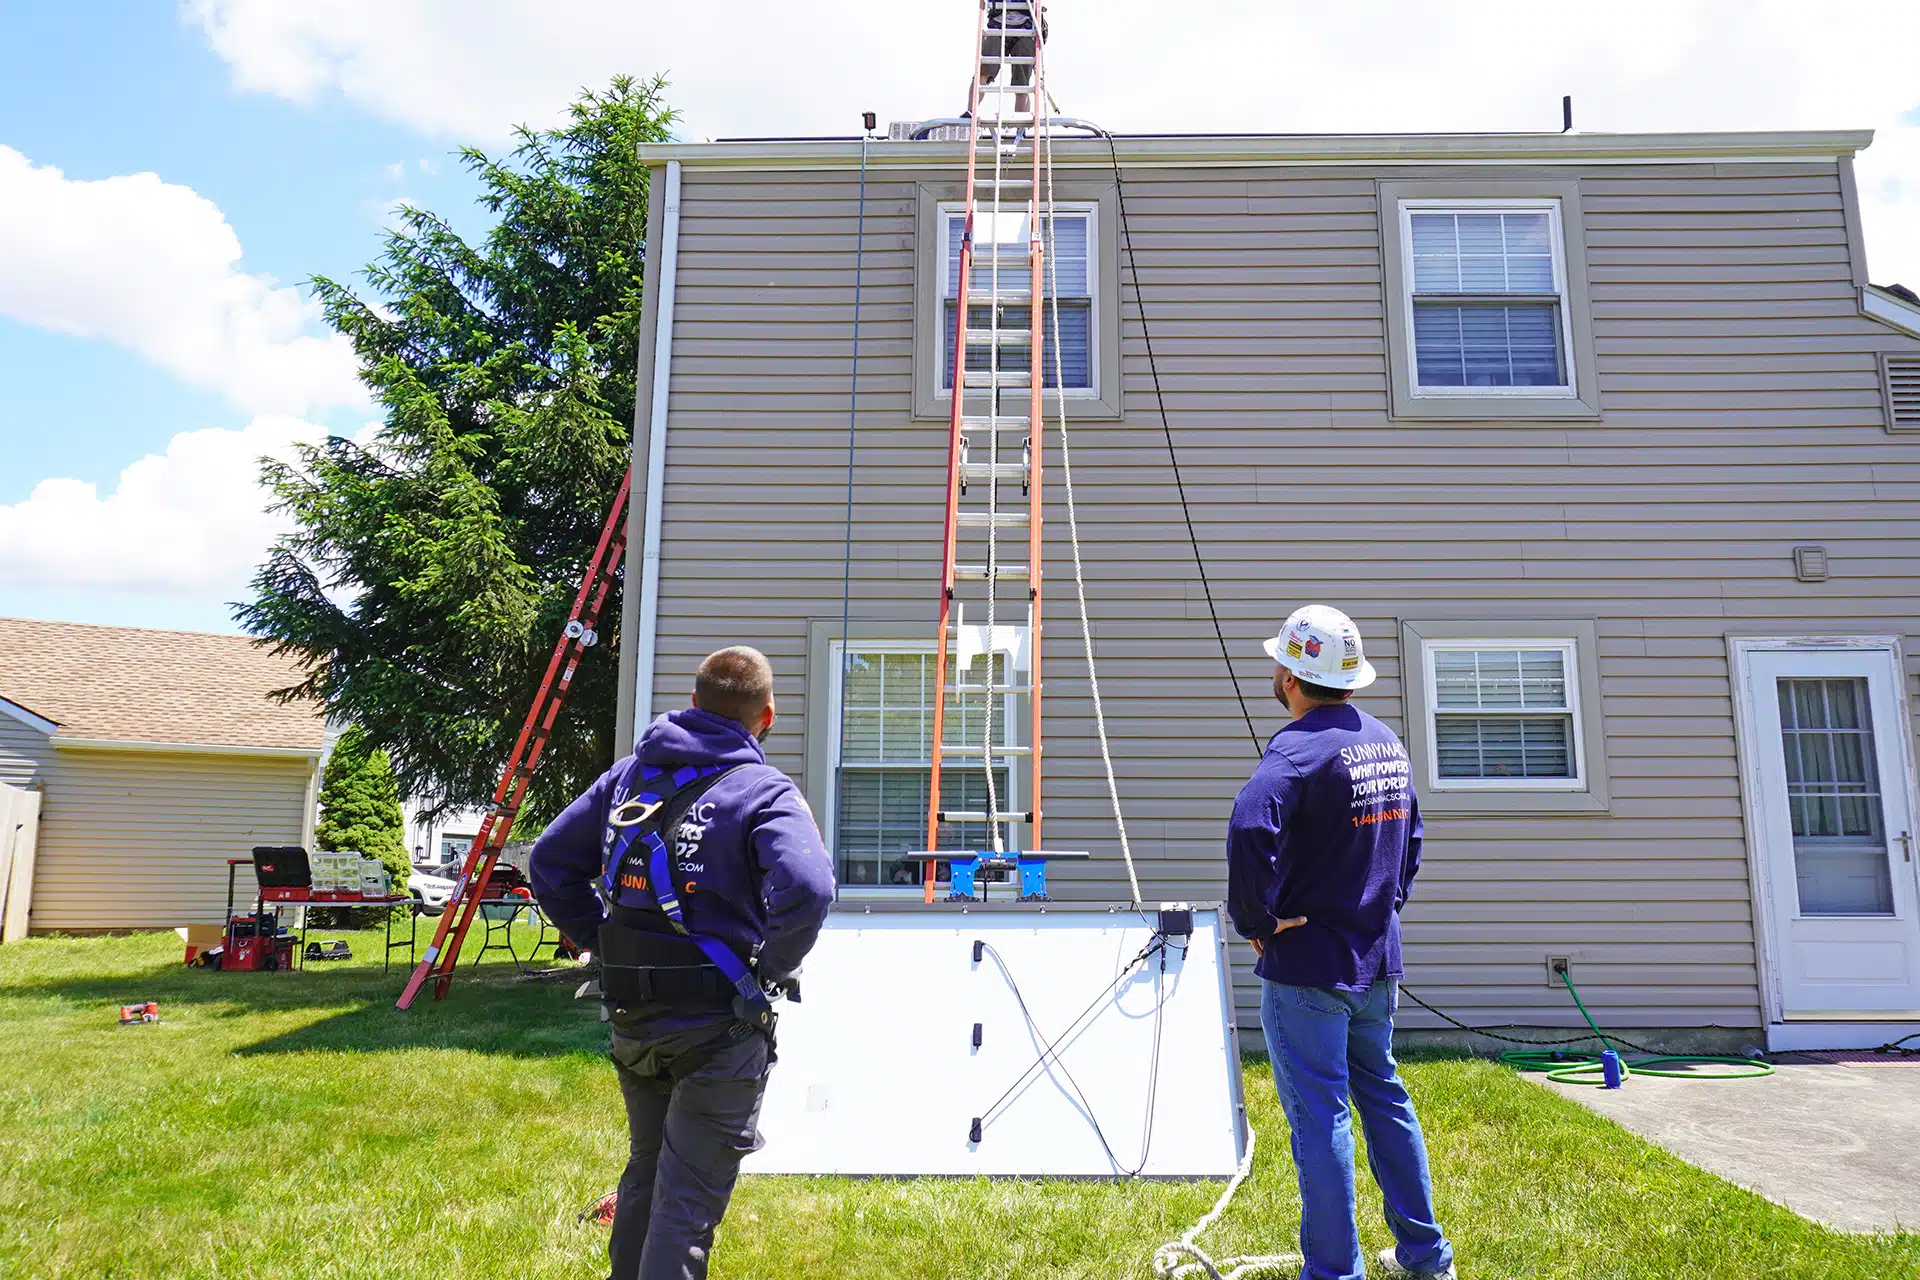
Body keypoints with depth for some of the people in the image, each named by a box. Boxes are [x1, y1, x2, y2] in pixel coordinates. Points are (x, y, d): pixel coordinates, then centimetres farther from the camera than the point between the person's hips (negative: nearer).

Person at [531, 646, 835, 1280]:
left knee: (645, 1172, 26)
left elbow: (550, 859, 10)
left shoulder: (629, 773, 5)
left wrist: (601, 940, 11)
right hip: (718, 1029, -6)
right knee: (687, 1200, 4)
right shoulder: (765, 791, -14)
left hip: (632, 1019, 6)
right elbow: (806, 888, -31)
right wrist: (773, 964, -14)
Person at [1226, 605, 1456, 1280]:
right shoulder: (1386, 742, 9)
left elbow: (1251, 830, -36)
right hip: (1377, 959, 8)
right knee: (1383, 1096, 20)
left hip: (1306, 963, -8)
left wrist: (1255, 919, -22)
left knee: (1319, 1117, 1)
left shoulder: (1299, 746, -20)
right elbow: (1410, 835, 21)